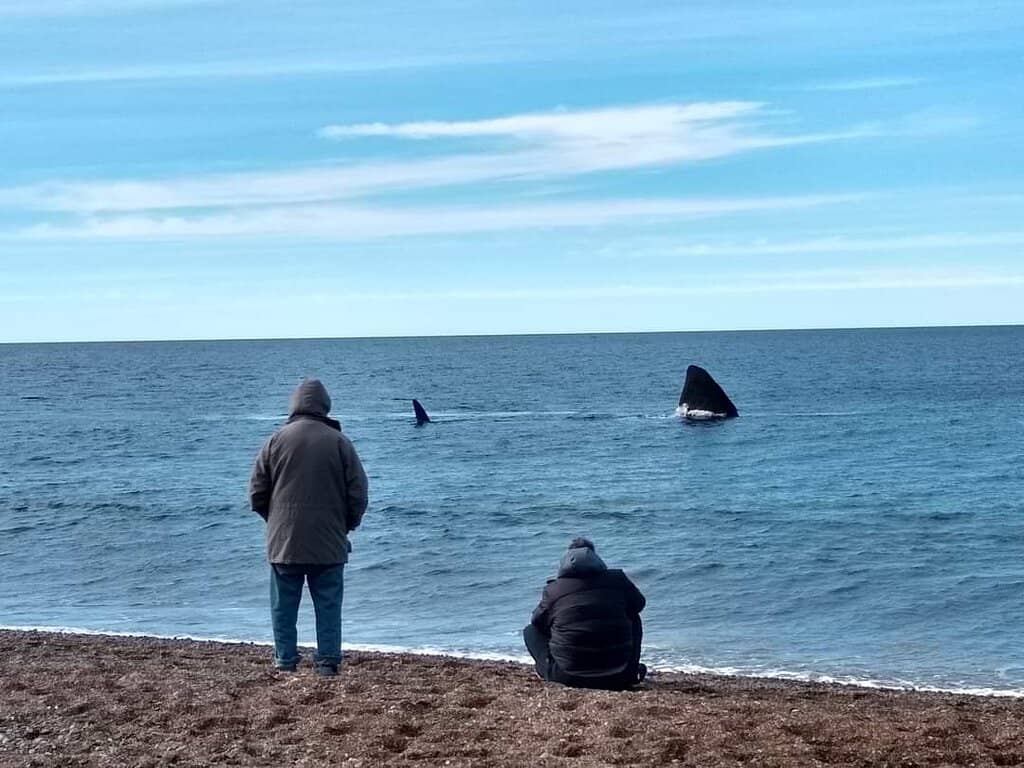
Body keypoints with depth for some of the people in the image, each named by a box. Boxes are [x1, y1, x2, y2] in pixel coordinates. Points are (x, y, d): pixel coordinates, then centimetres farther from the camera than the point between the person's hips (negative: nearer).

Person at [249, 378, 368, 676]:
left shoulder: (276, 440, -2)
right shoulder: (340, 442, -4)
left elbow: (257, 492, 2)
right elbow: (358, 494, -2)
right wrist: (346, 525, 14)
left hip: (284, 541, 1)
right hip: (329, 543, -1)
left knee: (284, 605, 10)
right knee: (328, 605, 6)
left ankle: (285, 661, 12)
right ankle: (328, 663, 5)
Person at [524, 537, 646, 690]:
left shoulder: (553, 589, -2)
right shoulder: (617, 579, 2)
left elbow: (538, 622, 13)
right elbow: (639, 604, 20)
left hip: (568, 676, -1)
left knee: (530, 630, 23)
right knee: (633, 620, 29)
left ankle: (548, 670, 9)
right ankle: (631, 671, 21)